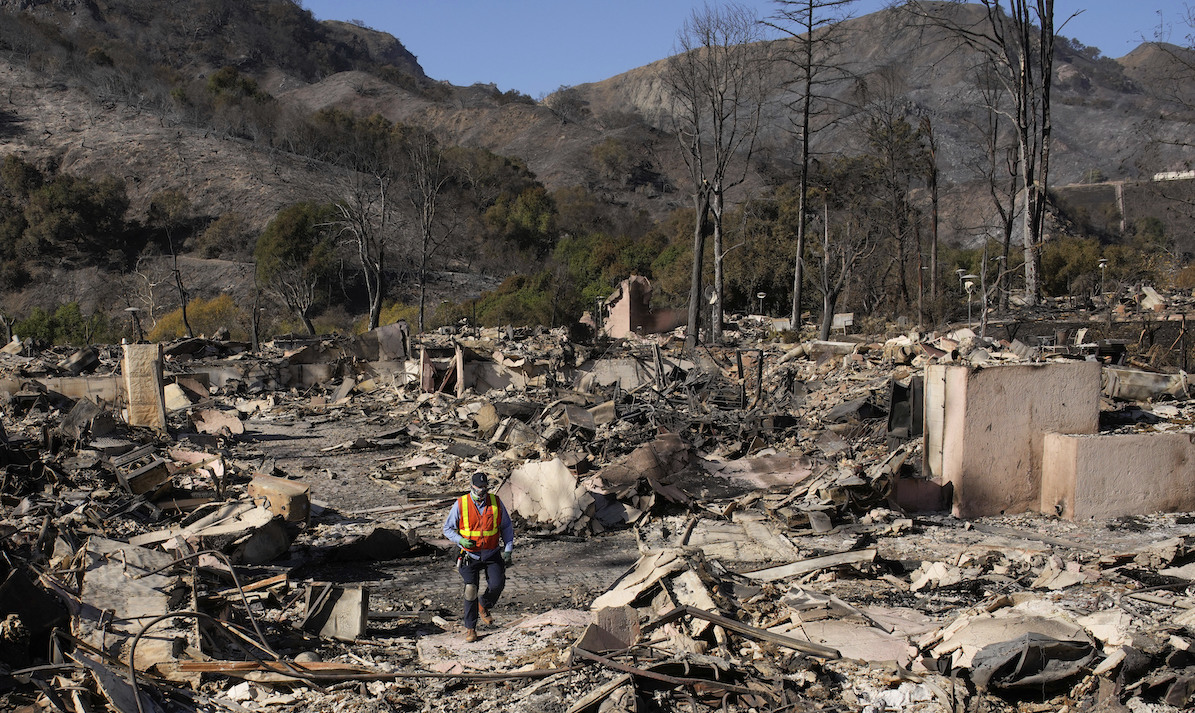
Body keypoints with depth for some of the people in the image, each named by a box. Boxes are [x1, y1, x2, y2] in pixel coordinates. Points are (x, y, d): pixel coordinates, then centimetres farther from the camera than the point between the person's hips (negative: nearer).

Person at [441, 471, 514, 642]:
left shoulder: (496, 503, -1)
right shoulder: (460, 504, -7)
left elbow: (506, 526, 10)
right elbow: (448, 528, 2)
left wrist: (508, 549, 1)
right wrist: (460, 540, -16)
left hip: (492, 554, 2)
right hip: (470, 555, -1)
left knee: (496, 585, -14)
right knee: (471, 590, -10)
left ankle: (484, 606, 20)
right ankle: (470, 628, 6)